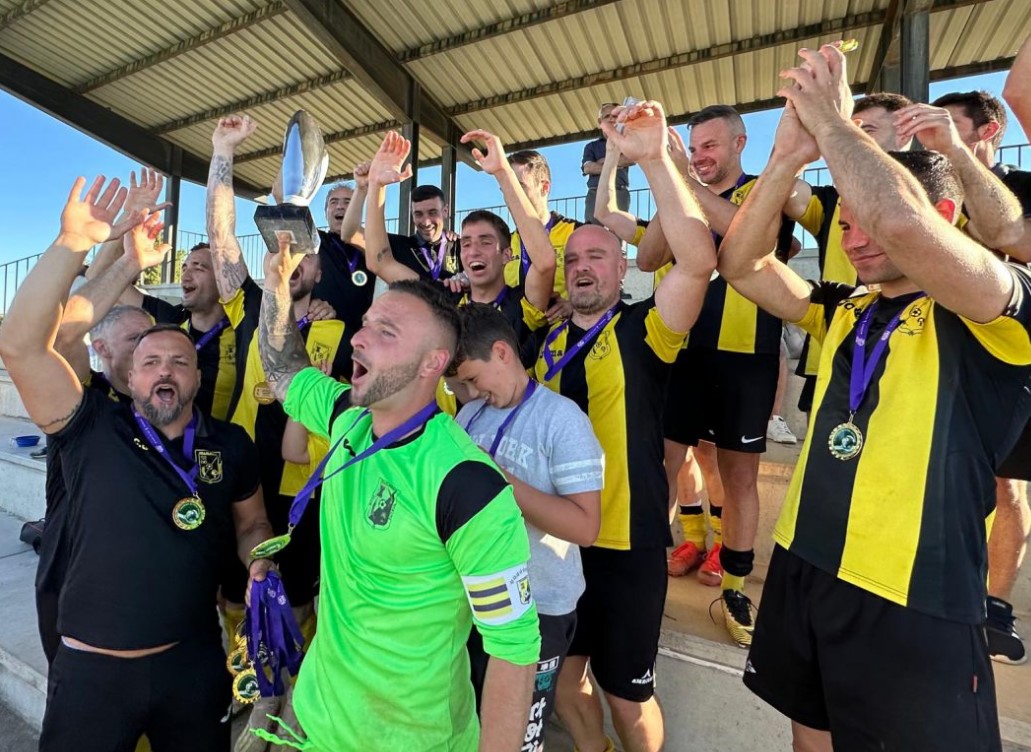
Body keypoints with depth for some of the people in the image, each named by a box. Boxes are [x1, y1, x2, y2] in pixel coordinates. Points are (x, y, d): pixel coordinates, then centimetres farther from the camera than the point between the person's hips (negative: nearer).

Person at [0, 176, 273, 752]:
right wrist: (74, 241, -27)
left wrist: (261, 565, -12)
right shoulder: (94, 430, -8)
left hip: (195, 663, 2)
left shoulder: (231, 444, -3)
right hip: (91, 668, -1)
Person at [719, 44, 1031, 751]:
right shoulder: (845, 312, 7)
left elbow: (903, 222, -31)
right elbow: (741, 264, 1)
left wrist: (827, 114, -16)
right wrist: (790, 154, -10)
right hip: (802, 571, 6)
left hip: (912, 602, -6)